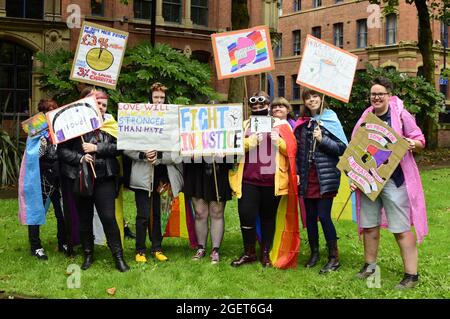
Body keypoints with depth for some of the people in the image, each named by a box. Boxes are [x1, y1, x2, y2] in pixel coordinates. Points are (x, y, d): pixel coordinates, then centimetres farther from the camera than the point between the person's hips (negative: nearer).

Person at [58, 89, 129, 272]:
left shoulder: (110, 124, 6)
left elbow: (118, 147, -6)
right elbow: (62, 150, -3)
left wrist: (96, 148, -13)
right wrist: (80, 158, -16)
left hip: (104, 178, 0)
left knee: (109, 217, -4)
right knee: (84, 218, 11)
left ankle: (118, 256, 5)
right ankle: (88, 255, 25)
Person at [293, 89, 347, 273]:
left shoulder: (331, 120, -1)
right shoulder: (302, 123, 11)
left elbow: (343, 147, -6)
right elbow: (298, 151, 14)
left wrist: (322, 140, -15)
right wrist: (297, 173, 6)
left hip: (325, 177, -5)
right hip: (307, 178, 5)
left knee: (324, 216, -7)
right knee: (310, 216, 10)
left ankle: (334, 257, 5)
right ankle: (314, 253, 24)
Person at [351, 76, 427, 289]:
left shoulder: (400, 114, -3)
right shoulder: (365, 118, 9)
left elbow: (420, 140, 0)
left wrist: (413, 144, -23)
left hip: (394, 179, -5)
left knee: (401, 229, -5)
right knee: (369, 226, 14)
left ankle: (411, 275, 2)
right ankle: (370, 265, 32)